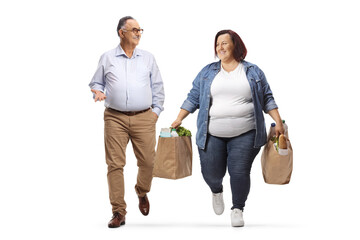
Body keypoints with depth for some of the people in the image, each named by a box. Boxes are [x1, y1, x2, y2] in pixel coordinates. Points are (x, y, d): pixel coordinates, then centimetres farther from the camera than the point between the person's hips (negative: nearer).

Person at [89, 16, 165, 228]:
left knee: (148, 161, -1)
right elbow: (96, 82, 17)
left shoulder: (148, 58, 13)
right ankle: (118, 212, 1)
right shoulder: (107, 58, 10)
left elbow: (158, 87, 16)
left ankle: (142, 193, 31)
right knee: (115, 164, -6)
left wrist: (156, 110, 8)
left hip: (144, 117, 1)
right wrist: (98, 91, -5)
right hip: (115, 117, -1)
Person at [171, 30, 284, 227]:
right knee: (211, 173, 2)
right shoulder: (207, 72, 9)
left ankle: (237, 209, 14)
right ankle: (216, 191, 36)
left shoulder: (253, 71, 7)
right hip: (212, 135, 1)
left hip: (244, 135, -1)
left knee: (240, 172, -6)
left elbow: (267, 99, 8)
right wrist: (179, 119, 4)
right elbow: (193, 97, 11)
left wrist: (278, 122, 0)